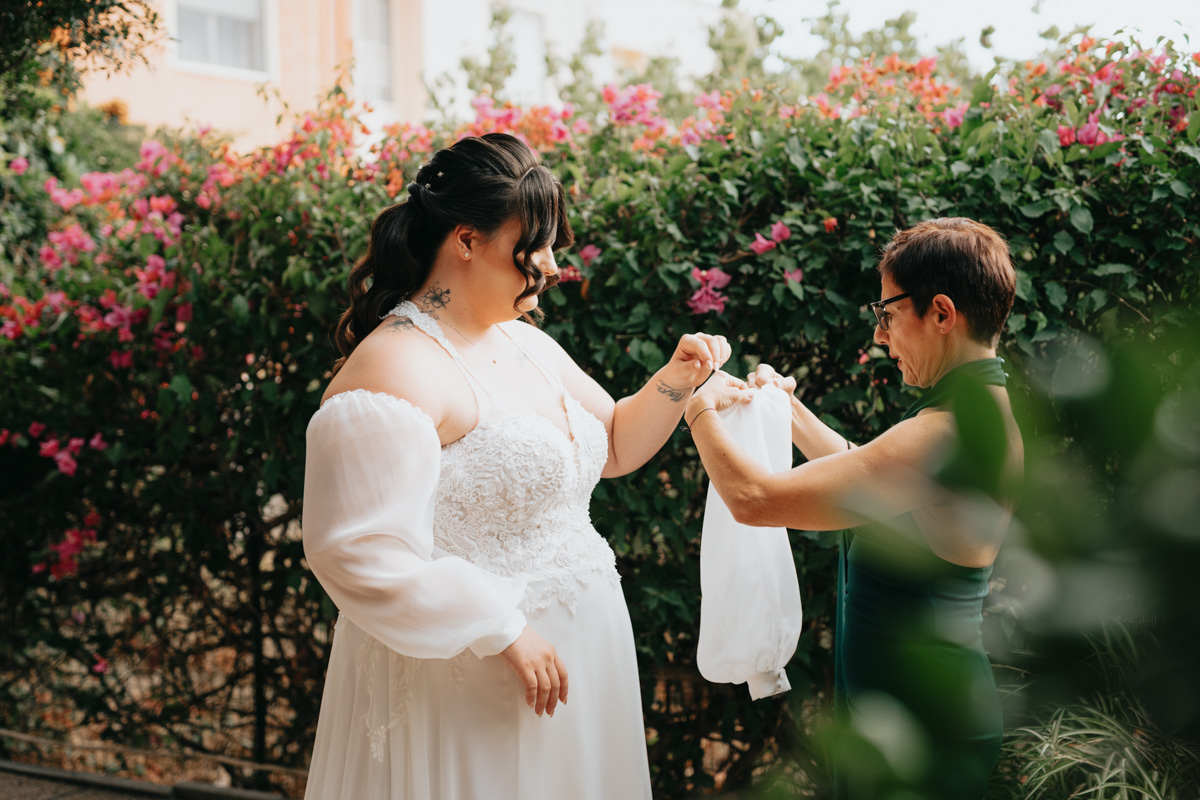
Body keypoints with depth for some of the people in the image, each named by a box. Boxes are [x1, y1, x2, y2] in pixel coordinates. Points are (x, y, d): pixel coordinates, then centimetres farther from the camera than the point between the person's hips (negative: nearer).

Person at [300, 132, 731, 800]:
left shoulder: (525, 344, 9)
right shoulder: (395, 366, -19)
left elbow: (612, 445, 23)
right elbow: (361, 551, -26)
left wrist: (676, 381, 5)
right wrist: (501, 631, -23)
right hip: (465, 684, -9)